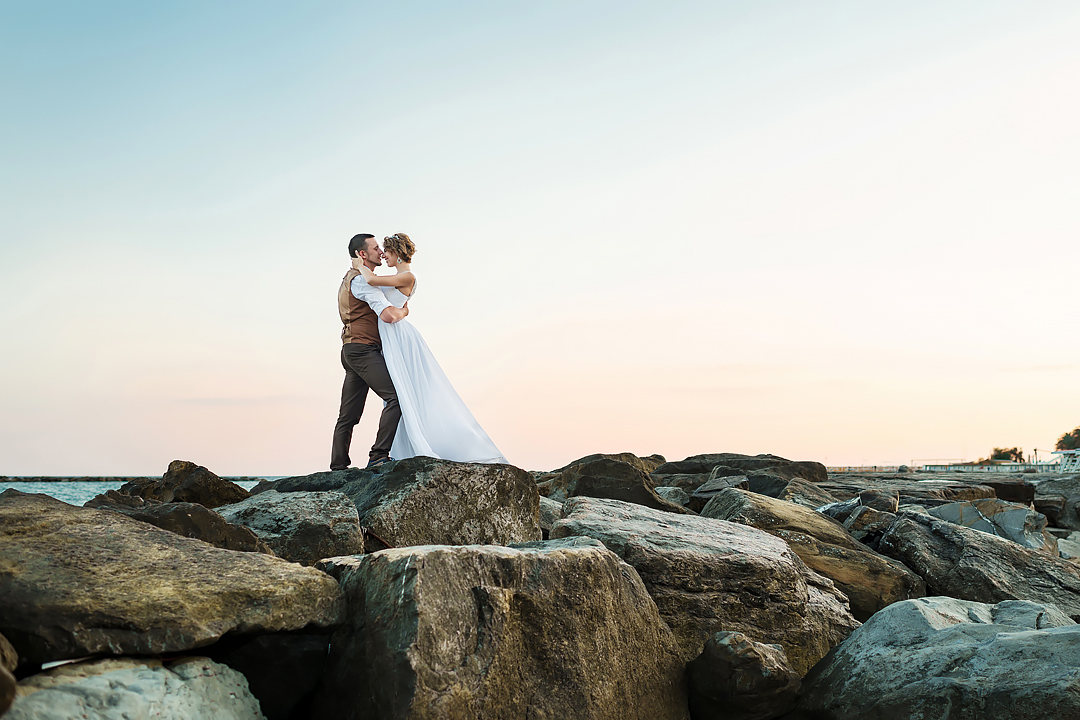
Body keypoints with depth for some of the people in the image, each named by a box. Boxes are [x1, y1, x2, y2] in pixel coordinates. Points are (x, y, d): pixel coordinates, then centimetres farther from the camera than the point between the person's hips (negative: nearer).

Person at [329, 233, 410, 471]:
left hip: (352, 351, 11)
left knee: (349, 415, 8)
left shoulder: (350, 278, 23)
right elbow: (388, 315, -22)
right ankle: (379, 456, -21)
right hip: (364, 349, -11)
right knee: (395, 397, -17)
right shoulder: (363, 280, -10)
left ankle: (338, 467, 9)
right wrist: (404, 311, -1)